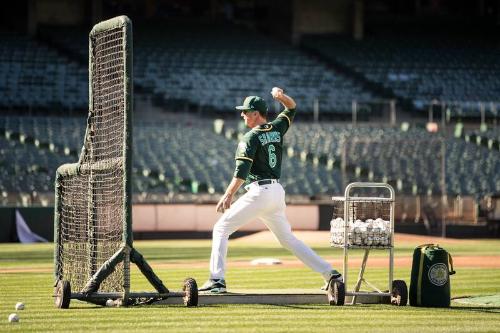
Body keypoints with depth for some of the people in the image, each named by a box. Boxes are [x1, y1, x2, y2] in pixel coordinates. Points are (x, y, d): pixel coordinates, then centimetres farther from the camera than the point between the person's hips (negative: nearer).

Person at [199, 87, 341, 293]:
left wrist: (228, 196, -24)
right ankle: (329, 273, 10)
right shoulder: (277, 129, 11)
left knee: (221, 229, -1)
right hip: (277, 192, 7)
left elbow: (241, 172, -19)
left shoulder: (251, 138, -8)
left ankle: (217, 280, -12)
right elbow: (292, 107, 29)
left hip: (259, 192, -7)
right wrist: (282, 96, 7)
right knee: (287, 238, 17)